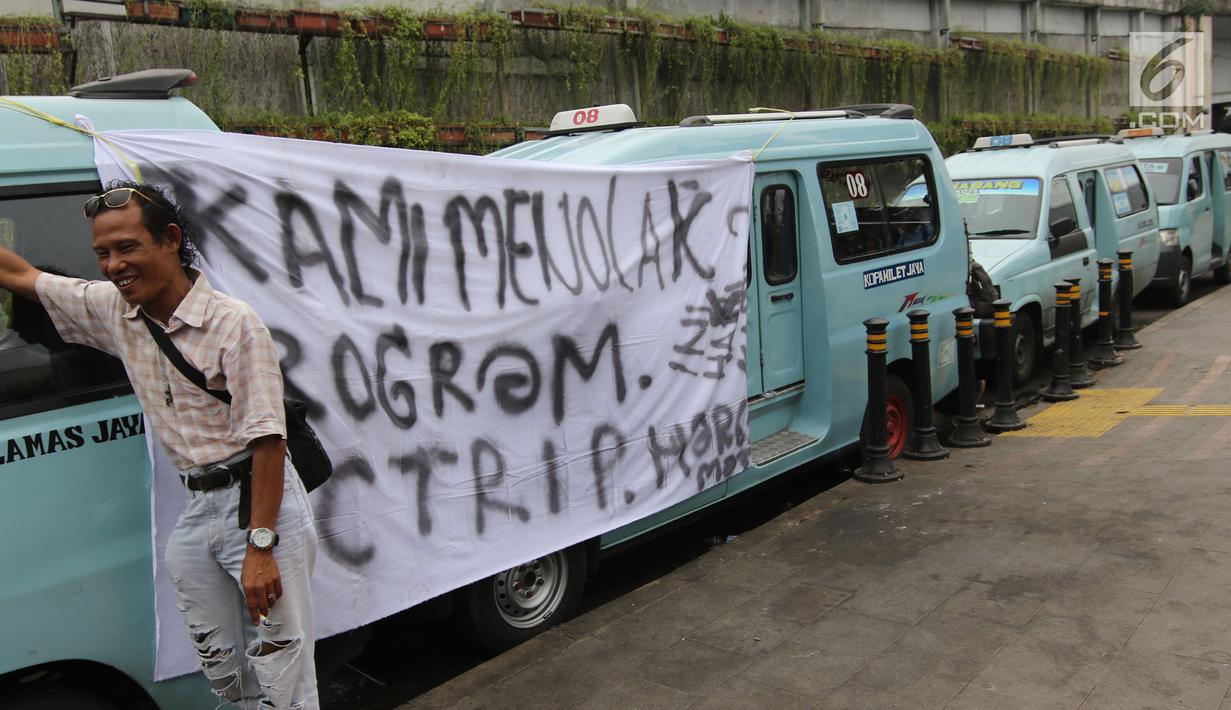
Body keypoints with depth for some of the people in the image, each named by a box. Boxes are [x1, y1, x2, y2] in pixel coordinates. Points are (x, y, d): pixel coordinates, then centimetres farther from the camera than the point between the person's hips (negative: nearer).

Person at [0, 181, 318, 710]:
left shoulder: (233, 323, -16)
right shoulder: (112, 311, 5)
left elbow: (267, 439, -18)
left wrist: (260, 546, -21)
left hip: (256, 500, -6)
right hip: (195, 510, 7)